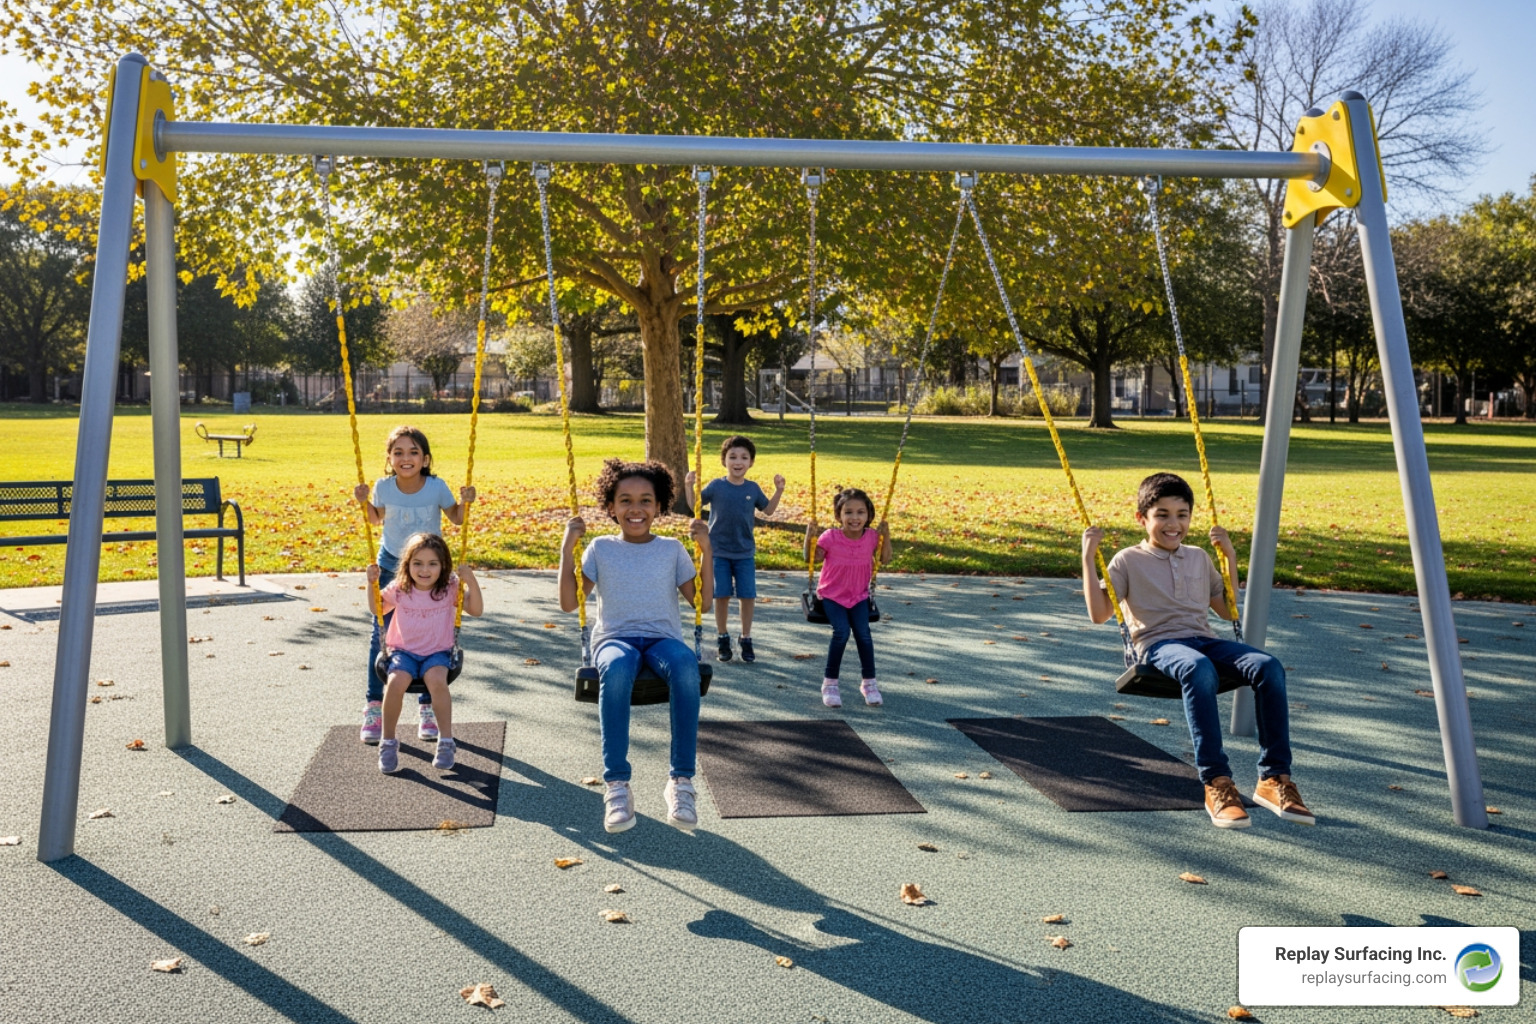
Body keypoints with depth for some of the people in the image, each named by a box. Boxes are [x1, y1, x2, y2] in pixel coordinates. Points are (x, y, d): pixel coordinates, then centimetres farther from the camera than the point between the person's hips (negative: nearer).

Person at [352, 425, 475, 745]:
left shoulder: (437, 488, -20)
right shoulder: (384, 487, -16)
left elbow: (456, 519, -3)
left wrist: (464, 503, -23)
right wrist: (364, 502, -14)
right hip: (390, 565, 1)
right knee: (382, 636, 1)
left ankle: (428, 709, 17)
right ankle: (373, 708, 13)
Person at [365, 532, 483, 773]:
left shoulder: (450, 588, -5)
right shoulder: (399, 590, -1)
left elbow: (476, 609, -10)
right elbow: (377, 609, 15)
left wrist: (471, 581, -22)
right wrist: (372, 584, -1)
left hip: (437, 652, -1)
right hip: (403, 651, 1)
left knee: (437, 680, -34)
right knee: (395, 682, -30)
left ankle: (446, 741, -20)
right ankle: (388, 742, -9)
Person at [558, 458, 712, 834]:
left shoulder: (672, 549, 13)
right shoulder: (601, 548, 12)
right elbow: (569, 602, 6)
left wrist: (706, 550, 0)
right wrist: (567, 549, 0)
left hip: (663, 638, 1)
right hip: (614, 639, -1)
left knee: (686, 666, -37)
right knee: (617, 668, -40)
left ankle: (681, 780, -31)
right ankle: (617, 784, -34)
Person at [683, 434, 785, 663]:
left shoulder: (753, 488, 1)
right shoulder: (716, 486, -5)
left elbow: (768, 510, 13)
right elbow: (694, 505, -4)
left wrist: (779, 491, 1)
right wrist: (689, 486, -19)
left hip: (745, 552, 2)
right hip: (719, 552, -2)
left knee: (748, 596, 1)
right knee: (722, 595, 2)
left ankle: (746, 640, 16)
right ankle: (723, 638, 18)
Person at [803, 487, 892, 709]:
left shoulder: (872, 537, -8)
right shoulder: (830, 538, -16)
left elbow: (885, 559, 2)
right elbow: (810, 558, -9)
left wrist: (886, 537, -11)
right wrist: (809, 537, -25)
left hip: (859, 595, 3)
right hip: (832, 594, -3)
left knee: (863, 632, -15)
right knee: (841, 631, -22)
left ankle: (869, 682, 4)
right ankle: (830, 683, -5)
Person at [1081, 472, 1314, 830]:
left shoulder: (1199, 558, 24)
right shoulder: (1128, 561, 9)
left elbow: (1228, 611, 28)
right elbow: (1099, 613, -1)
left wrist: (1230, 556, 21)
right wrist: (1088, 558, -6)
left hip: (1204, 640, 5)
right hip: (1159, 644, -5)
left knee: (1268, 666, -26)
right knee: (1199, 669, -41)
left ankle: (1274, 778, -22)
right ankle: (1216, 783, -36)